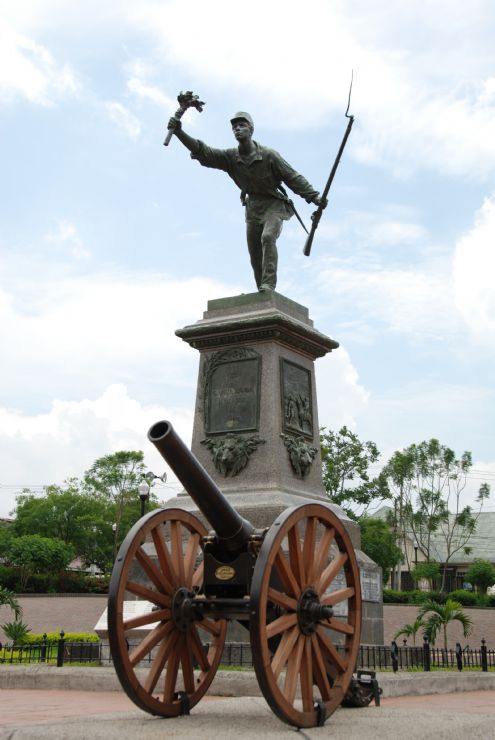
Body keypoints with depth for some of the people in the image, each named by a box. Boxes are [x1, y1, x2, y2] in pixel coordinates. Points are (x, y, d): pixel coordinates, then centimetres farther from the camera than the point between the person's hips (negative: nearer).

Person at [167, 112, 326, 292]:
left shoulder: (269, 155, -15)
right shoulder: (230, 157, -7)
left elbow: (293, 178, -11)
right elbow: (203, 152, -17)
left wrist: (314, 197, -21)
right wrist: (180, 133, -31)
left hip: (274, 204, -4)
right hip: (253, 208, 4)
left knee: (267, 237, -30)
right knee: (255, 257, 5)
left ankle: (268, 285, -33)